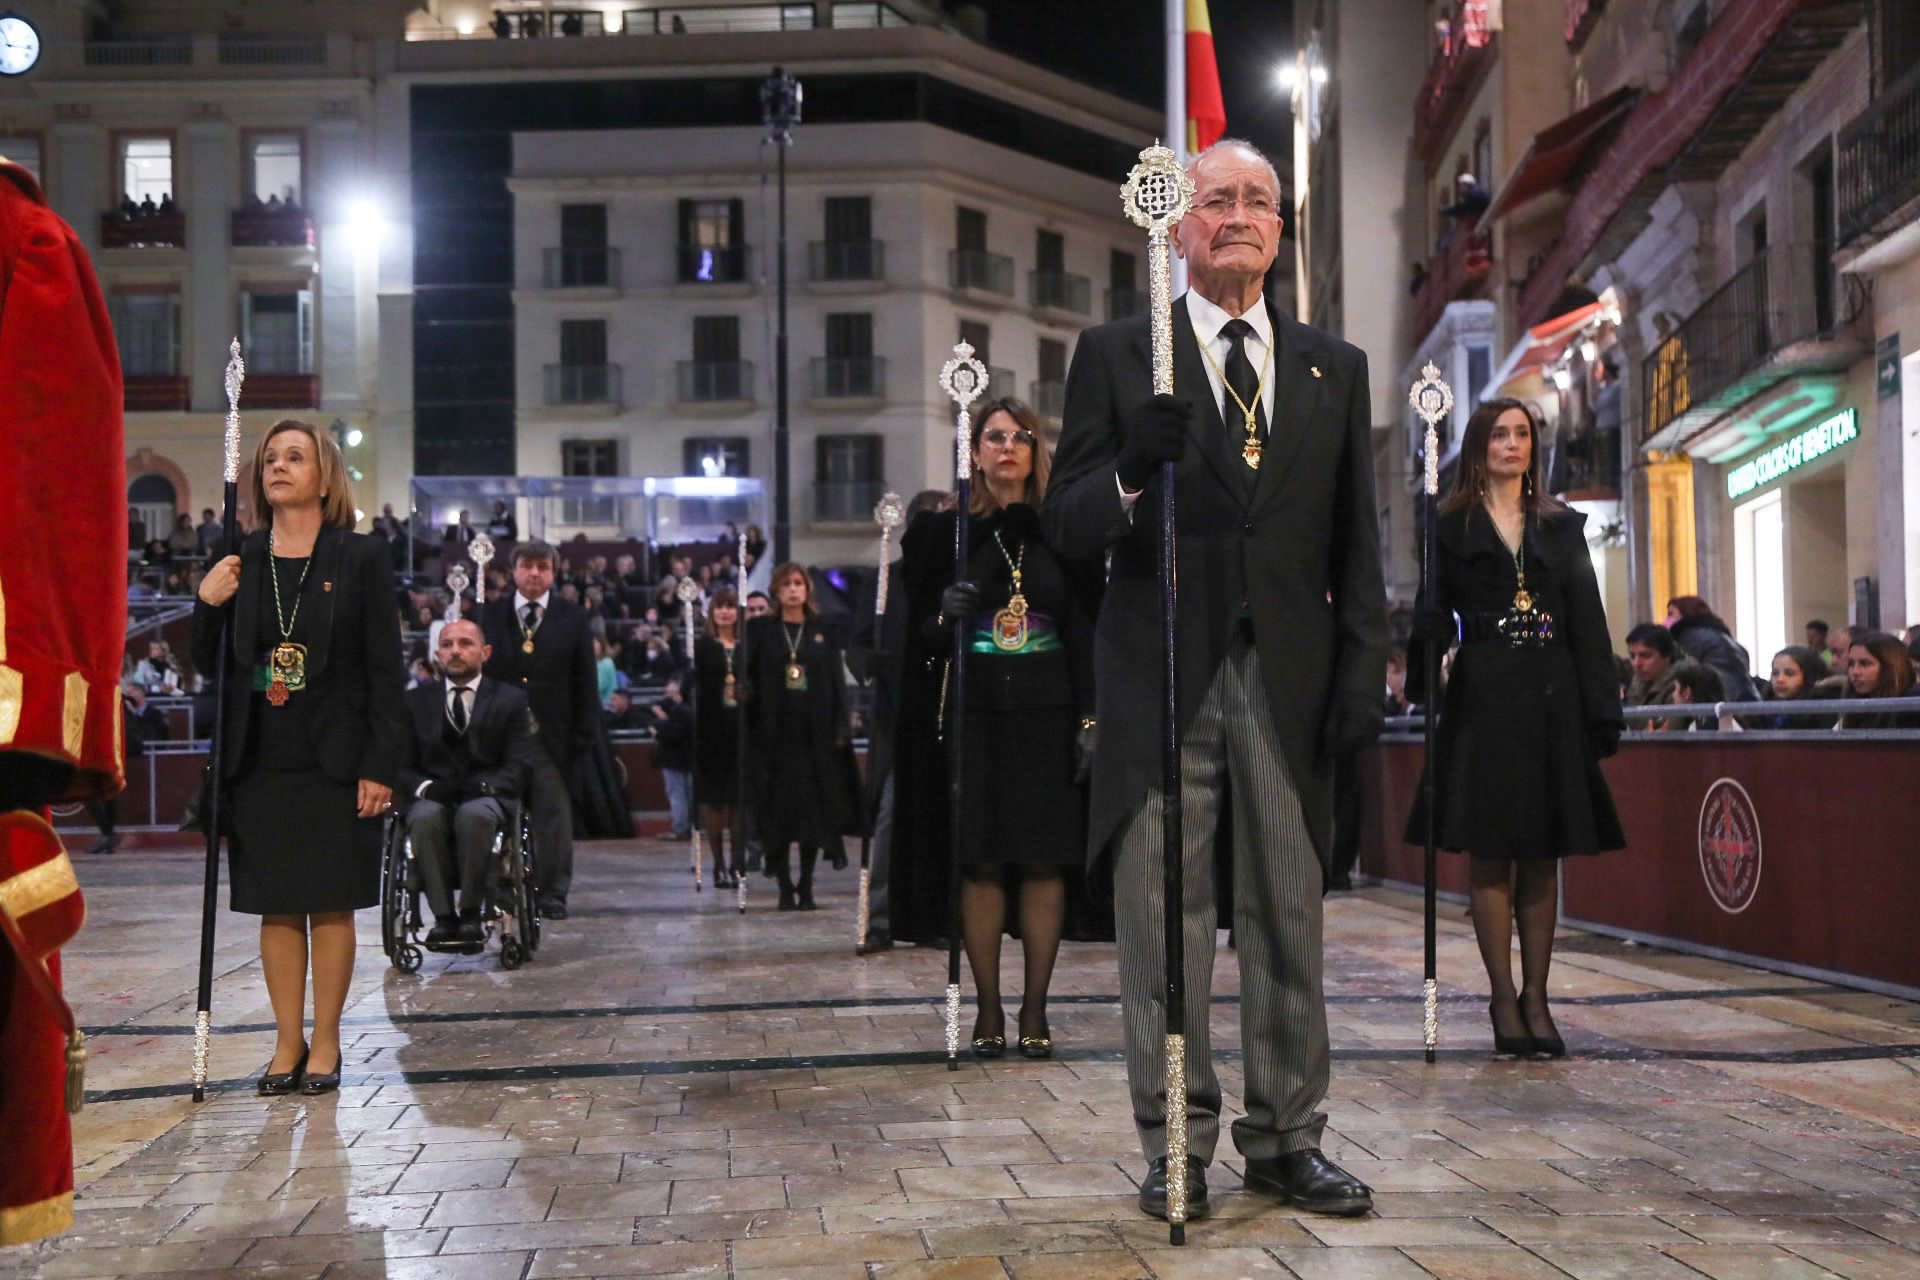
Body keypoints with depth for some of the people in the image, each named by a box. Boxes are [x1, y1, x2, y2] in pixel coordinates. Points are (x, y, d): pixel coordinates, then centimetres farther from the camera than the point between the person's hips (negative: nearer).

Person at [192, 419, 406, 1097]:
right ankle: (287, 1041, 17)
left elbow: (385, 669, -4)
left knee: (331, 905, 3)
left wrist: (380, 766, -9)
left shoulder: (360, 558, -2)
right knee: (276, 907, 7)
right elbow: (206, 663, 11)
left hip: (335, 761, -3)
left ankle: (325, 1042, 15)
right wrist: (207, 604, -7)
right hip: (259, 760, 3)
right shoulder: (238, 561, 7)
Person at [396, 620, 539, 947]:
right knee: (425, 818, -36)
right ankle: (443, 916, -31)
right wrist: (426, 787, -13)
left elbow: (519, 766, 2)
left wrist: (484, 786, -17)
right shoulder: (416, 701, 16)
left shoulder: (510, 700, 11)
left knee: (474, 815, -38)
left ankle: (471, 913, -27)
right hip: (432, 798, 1)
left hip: (485, 797, -1)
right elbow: (403, 766, 9)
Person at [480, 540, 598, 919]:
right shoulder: (491, 615, 8)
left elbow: (586, 680, 4)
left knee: (554, 813, 1)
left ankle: (553, 892, 6)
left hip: (554, 734, -1)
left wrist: (586, 731, -3)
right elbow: (481, 671, 3)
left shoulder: (572, 618, 6)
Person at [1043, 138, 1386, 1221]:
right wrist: (1131, 473, -20)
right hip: (1163, 676, -2)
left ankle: (1288, 1141, 17)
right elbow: (1067, 526, 0)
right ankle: (1176, 1148, 10)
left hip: (1289, 683, 2)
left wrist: (1364, 672, 2)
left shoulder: (1335, 367, 14)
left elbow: (1356, 543, 12)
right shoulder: (1117, 355, 6)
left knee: (1290, 919, 7)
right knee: (1165, 926, 1)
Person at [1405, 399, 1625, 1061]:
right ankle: (1504, 998, 4)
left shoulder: (1561, 527, 13)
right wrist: (1424, 687, -17)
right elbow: (1431, 614, 0)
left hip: (1551, 698, 3)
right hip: (1482, 698, -2)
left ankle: (1536, 997, 10)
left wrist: (1603, 710, 2)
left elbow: (1588, 621, 9)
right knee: (1488, 851, -3)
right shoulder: (1450, 525, 6)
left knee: (1542, 853, 4)